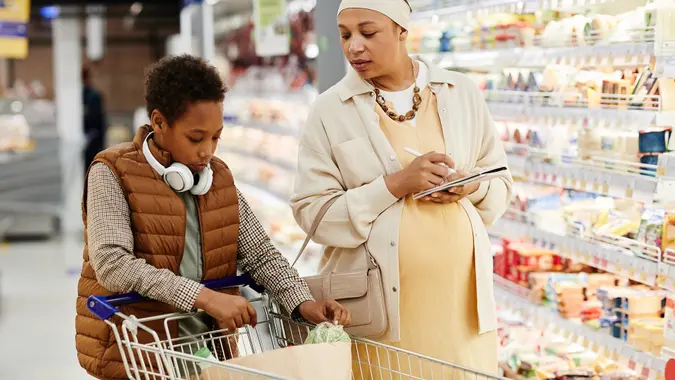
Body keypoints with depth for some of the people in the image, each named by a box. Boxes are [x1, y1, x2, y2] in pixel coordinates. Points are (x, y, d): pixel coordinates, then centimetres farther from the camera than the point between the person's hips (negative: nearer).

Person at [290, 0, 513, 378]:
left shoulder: (462, 92, 5)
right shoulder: (329, 110, -2)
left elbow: (502, 182, 13)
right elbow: (313, 212, -7)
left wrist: (472, 185, -9)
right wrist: (395, 184, -17)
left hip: (461, 297, 3)